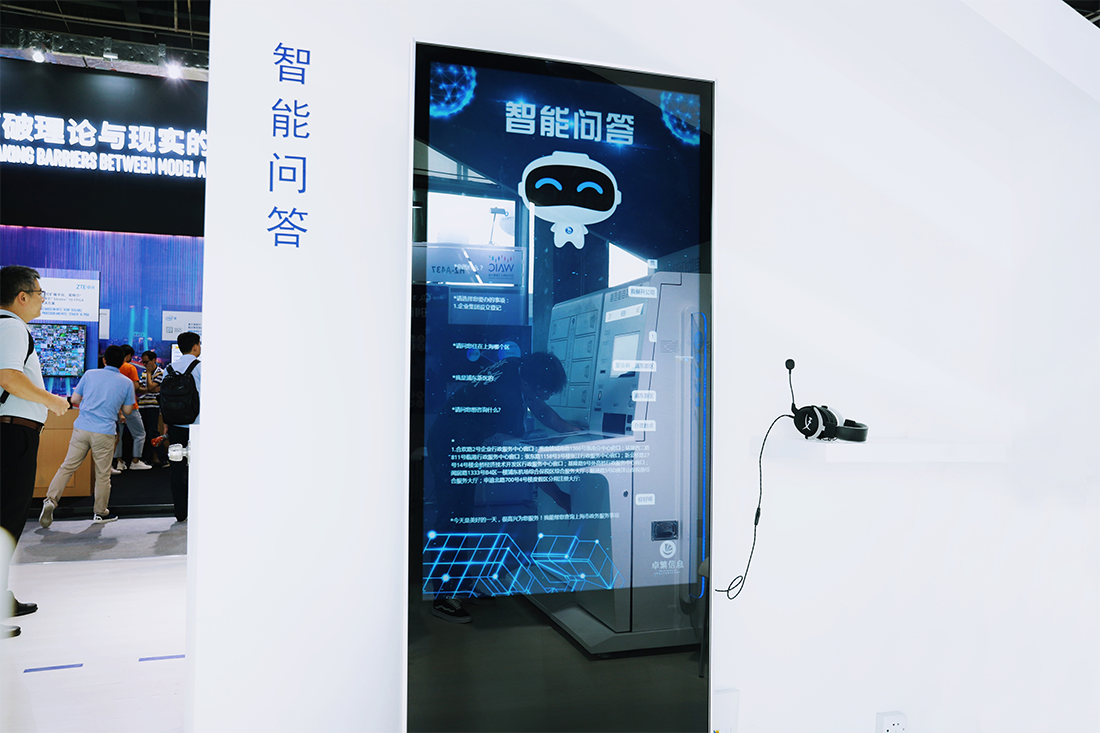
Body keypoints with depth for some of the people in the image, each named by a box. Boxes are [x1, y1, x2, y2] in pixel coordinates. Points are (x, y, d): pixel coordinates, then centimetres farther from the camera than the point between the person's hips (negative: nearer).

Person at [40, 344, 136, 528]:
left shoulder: (89, 374, 6)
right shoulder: (126, 382, 2)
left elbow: (74, 400, 10)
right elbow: (127, 410, 8)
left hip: (82, 428, 2)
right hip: (104, 433, -2)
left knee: (67, 466, 9)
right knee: (103, 474, 8)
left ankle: (51, 499, -4)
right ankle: (100, 512, 17)